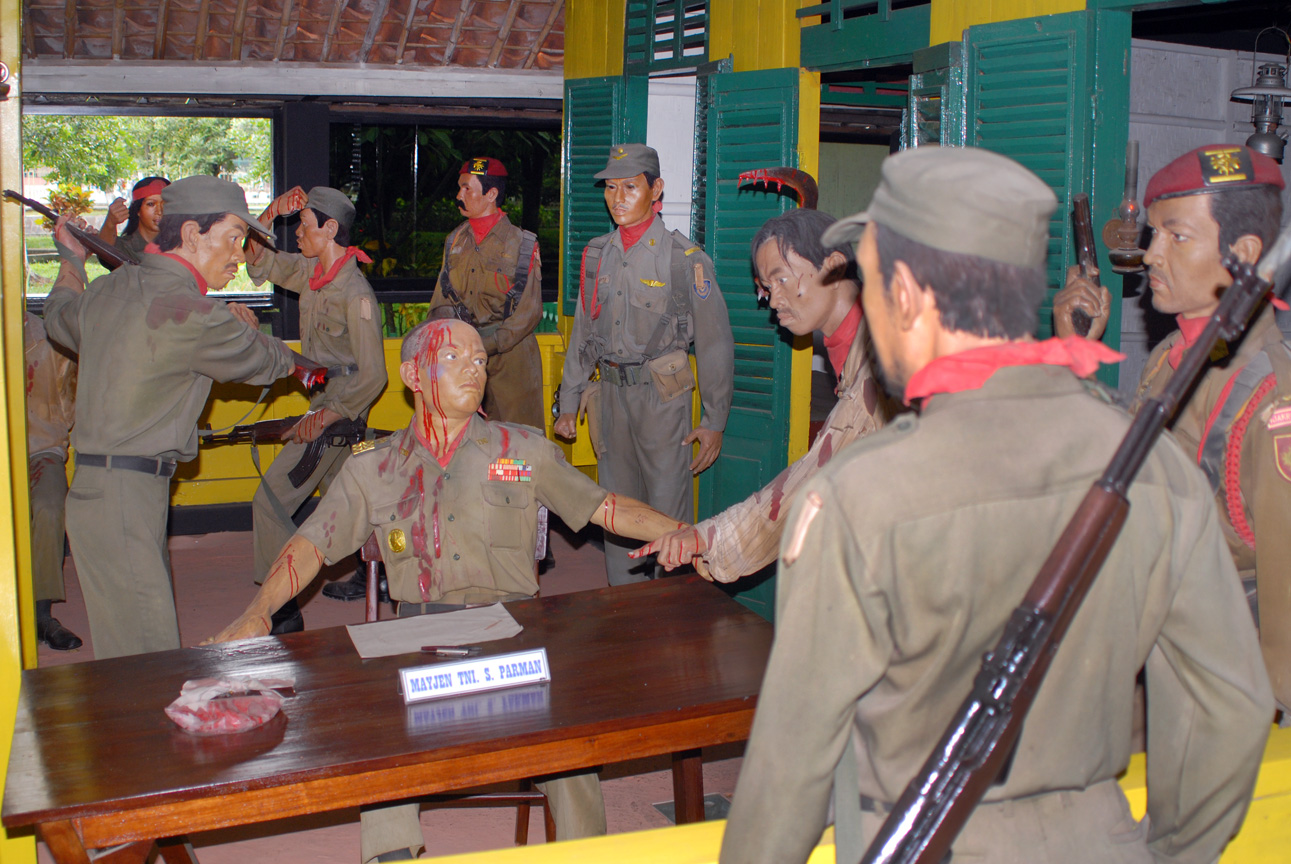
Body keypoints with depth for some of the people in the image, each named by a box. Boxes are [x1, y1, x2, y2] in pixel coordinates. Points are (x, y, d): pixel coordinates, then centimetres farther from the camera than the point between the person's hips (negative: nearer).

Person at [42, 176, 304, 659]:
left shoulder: (109, 289, 11)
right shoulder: (191, 314, -17)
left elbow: (59, 319, 34)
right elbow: (264, 362, -1)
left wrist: (73, 258, 53)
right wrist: (297, 361, 24)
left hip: (94, 487, 10)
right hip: (123, 498, -10)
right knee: (150, 662, -10)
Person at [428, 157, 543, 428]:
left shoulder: (522, 244, -4)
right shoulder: (455, 241, 12)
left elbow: (529, 312, -7)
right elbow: (441, 302, 14)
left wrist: (487, 345, -15)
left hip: (510, 357, -4)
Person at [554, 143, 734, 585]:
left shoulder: (686, 258, -6)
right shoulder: (597, 254, 10)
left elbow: (714, 344, -5)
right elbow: (583, 333, 17)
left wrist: (714, 420, -7)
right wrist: (569, 401, 14)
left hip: (662, 394, -5)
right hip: (611, 392, 5)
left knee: (669, 513, -5)